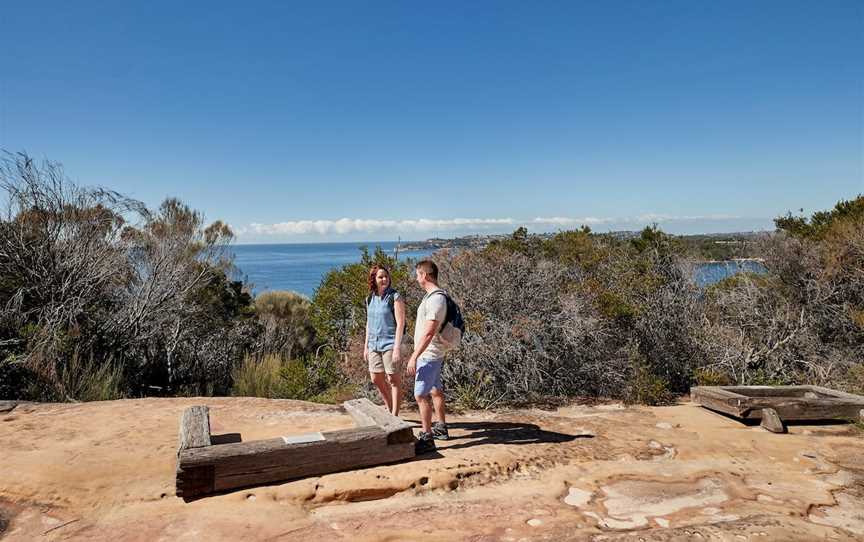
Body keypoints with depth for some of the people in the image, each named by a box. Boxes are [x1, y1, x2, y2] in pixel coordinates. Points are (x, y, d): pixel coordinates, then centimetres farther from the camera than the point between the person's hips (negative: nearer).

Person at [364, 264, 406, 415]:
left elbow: (400, 323, -13)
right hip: (374, 345, 7)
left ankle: (394, 415, 11)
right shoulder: (370, 298, 8)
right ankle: (390, 409, 32)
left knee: (394, 380, 1)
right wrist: (366, 345, 15)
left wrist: (397, 348, -19)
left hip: (390, 344, -6)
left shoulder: (395, 296, -9)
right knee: (376, 379, 12)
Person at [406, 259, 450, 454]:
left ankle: (427, 438, -2)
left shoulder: (436, 298, -22)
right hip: (431, 354, 11)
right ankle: (441, 428, 31)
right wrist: (417, 354, 22)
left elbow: (429, 332, -28)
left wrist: (414, 356, -27)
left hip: (428, 355, -11)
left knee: (421, 394, -8)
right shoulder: (434, 295, 11)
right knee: (435, 390, 19)